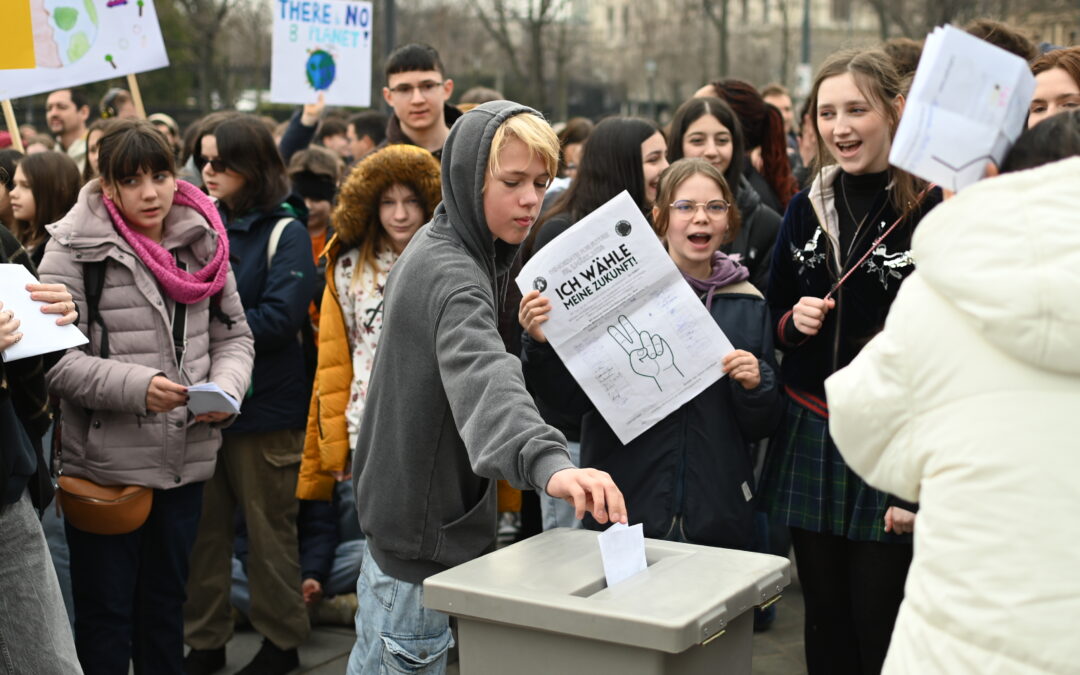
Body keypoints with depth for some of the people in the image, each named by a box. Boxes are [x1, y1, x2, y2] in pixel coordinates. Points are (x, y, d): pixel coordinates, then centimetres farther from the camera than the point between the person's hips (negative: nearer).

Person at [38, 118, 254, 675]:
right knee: (106, 611, 7)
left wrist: (226, 388, -10)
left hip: (186, 460, 4)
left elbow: (233, 336, 10)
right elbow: (53, 356, -13)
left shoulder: (202, 241, 5)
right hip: (105, 465, -4)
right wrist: (135, 387, -25)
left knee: (165, 603, 19)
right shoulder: (75, 248, -8)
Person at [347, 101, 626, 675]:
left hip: (397, 514, 10)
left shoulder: (436, 246, 7)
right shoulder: (452, 275, -26)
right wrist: (549, 463, -62)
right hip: (423, 535, -10)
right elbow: (484, 380, -47)